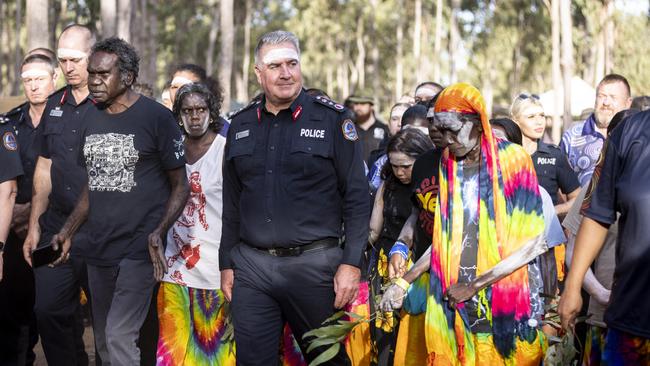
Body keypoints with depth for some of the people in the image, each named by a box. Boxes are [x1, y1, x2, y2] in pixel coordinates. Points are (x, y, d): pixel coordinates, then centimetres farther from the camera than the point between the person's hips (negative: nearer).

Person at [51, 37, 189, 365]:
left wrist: (159, 232, -18)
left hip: (138, 250, -7)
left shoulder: (156, 117, -8)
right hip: (98, 251, 7)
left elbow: (180, 186, -3)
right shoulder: (91, 119, 10)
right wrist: (68, 232, 8)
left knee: (119, 337, -15)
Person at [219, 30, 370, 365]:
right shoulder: (240, 126, 11)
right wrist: (226, 264, 13)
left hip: (314, 264, -3)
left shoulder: (331, 119, -2)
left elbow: (357, 197, -4)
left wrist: (351, 263, -10)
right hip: (251, 266, 3)